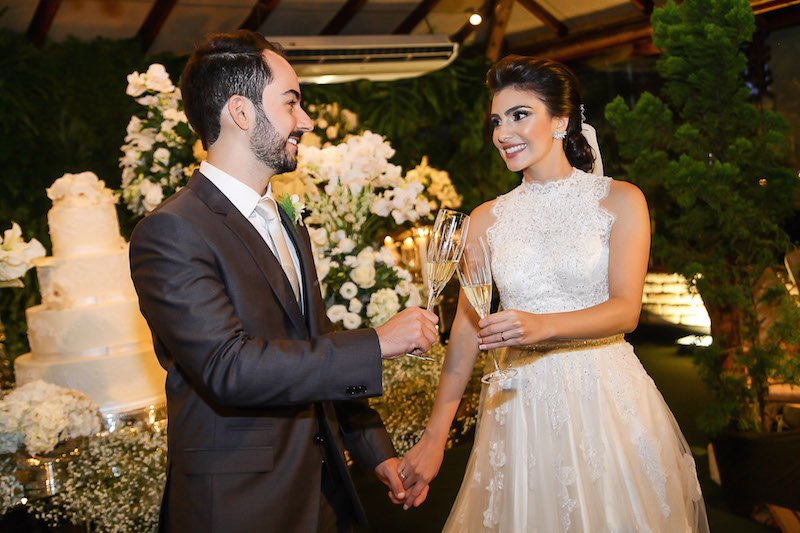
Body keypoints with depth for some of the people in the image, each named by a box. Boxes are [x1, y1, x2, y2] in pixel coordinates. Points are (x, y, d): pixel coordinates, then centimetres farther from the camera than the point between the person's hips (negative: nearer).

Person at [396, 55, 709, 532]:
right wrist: (434, 436, -5)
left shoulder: (619, 201, -2)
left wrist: (542, 325, -29)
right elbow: (467, 326, 2)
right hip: (519, 401, 2)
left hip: (606, 399, -2)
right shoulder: (487, 219, 4)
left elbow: (626, 310, -11)